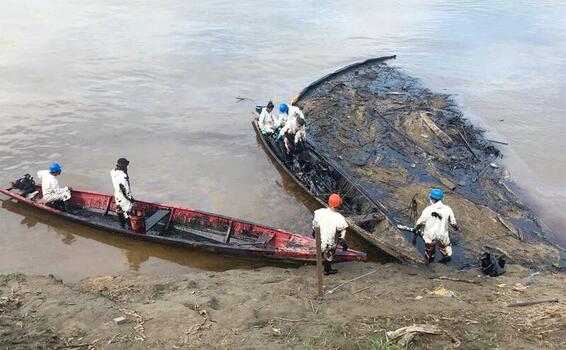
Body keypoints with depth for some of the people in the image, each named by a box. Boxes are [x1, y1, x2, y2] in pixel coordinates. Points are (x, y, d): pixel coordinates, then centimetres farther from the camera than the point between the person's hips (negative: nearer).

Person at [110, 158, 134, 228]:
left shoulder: (113, 172, -8)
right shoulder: (123, 176, -33)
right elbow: (124, 189, -26)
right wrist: (130, 198, -16)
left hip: (117, 195, 9)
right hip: (124, 197, -9)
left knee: (119, 211, 22)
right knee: (127, 212, 5)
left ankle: (122, 225, 38)